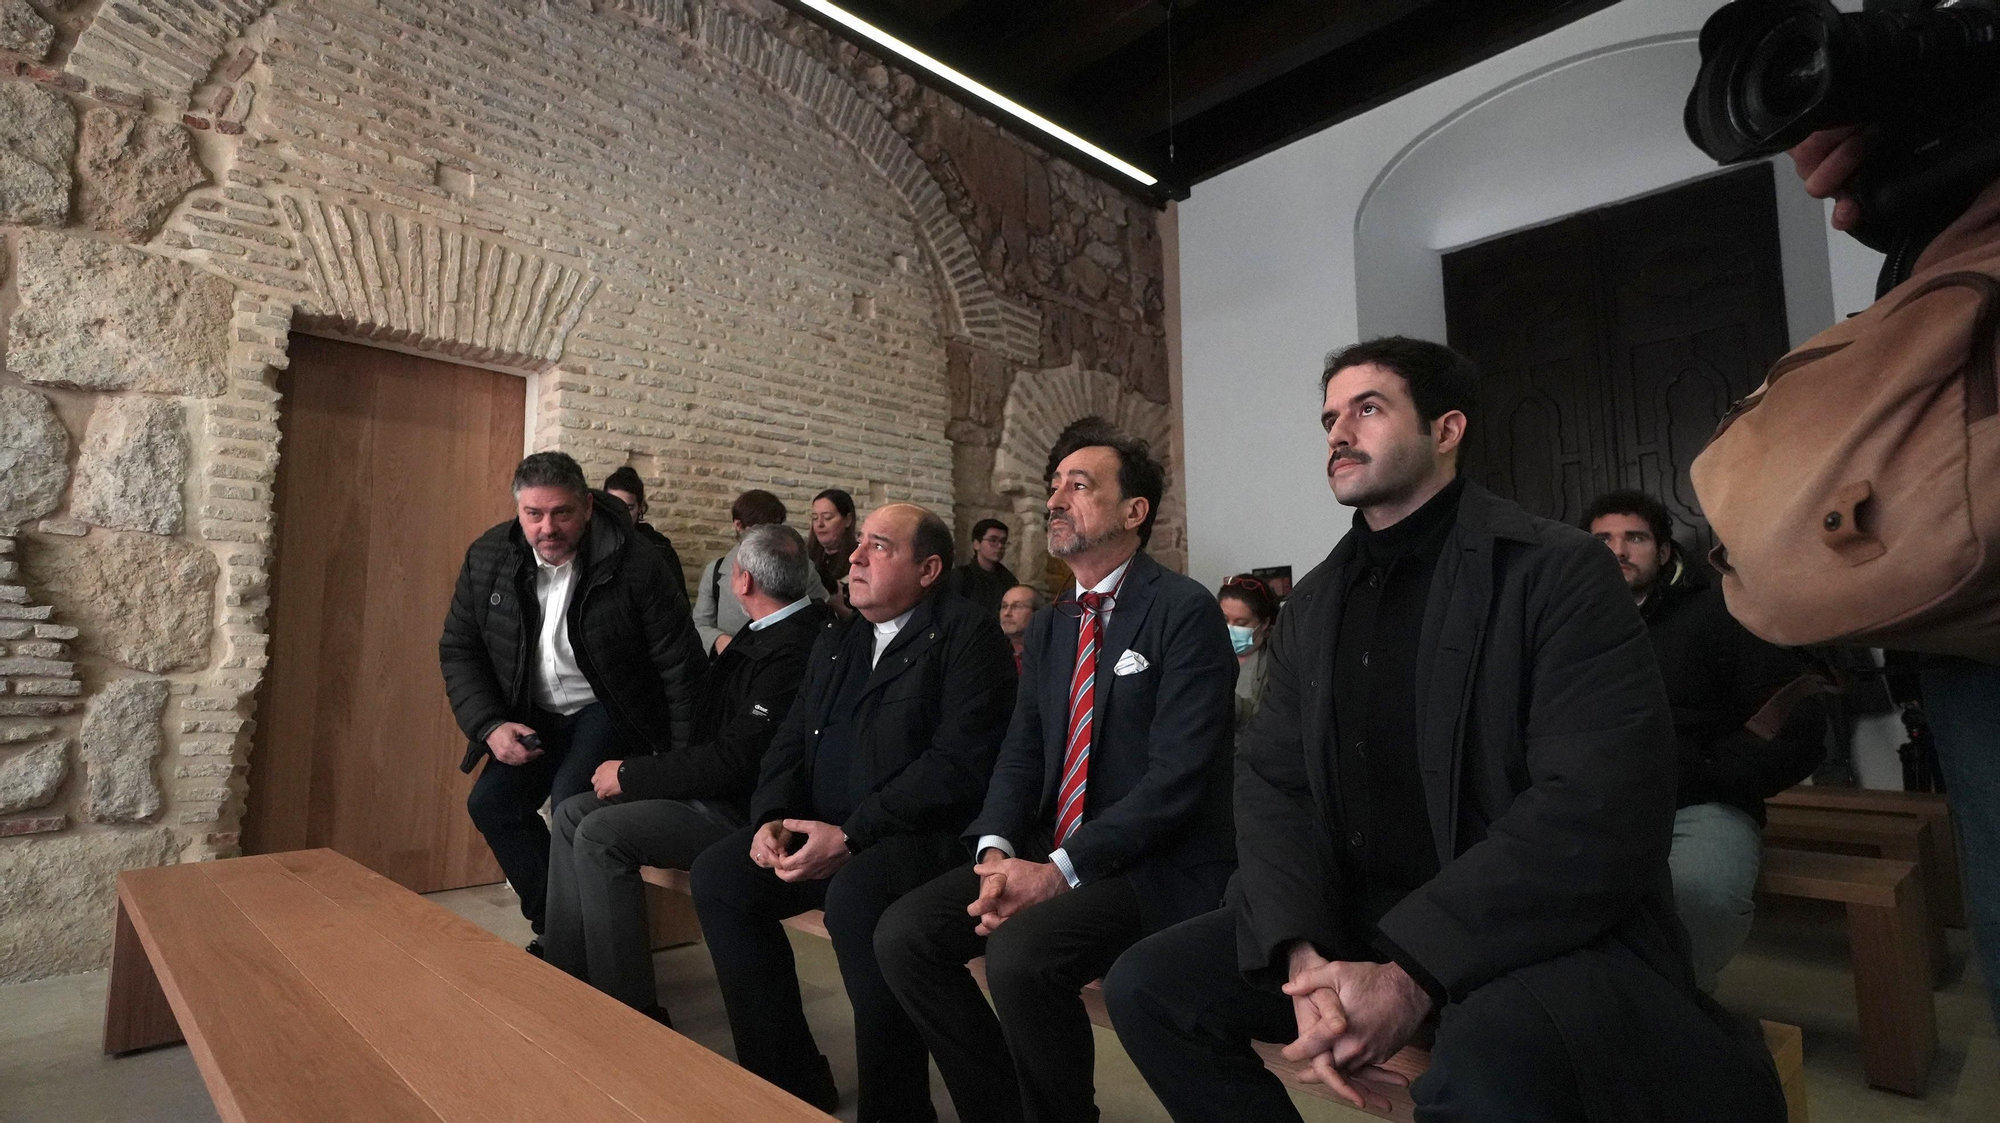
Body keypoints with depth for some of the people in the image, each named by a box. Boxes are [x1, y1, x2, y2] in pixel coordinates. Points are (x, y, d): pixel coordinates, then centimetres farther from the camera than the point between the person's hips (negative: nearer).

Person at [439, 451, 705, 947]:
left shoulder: (634, 563, -22)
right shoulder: (487, 557, -7)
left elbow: (680, 664, -17)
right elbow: (459, 649, 4)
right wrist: (491, 725, -12)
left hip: (611, 711, -6)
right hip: (535, 716, 6)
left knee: (570, 803, -26)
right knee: (490, 803, -6)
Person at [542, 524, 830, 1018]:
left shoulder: (793, 651, -25)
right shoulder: (766, 631, 7)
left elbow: (734, 760, -25)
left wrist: (631, 775, -14)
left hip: (743, 811, -10)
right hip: (714, 790, 10)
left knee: (601, 834, -18)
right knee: (573, 813, 6)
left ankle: (632, 1008, -5)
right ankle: (565, 972, 14)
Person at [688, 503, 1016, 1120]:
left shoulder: (966, 633, -8)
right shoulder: (836, 638, 16)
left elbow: (958, 762, -18)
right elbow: (791, 740, 15)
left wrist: (850, 835, -21)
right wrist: (772, 817, -5)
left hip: (922, 836, -7)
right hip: (824, 833, 8)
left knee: (855, 898, -33)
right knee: (717, 877, -8)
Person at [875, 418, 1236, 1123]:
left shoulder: (1185, 612, -11)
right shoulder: (1048, 628, 12)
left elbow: (1178, 774, -18)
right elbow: (1021, 754, 10)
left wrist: (1060, 871, -21)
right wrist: (997, 849, -9)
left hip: (1152, 866, -7)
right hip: (1046, 855, 7)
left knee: (1020, 950, -29)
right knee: (903, 933, -8)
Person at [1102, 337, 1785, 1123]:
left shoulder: (1559, 571, -8)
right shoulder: (1311, 606, 9)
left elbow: (1602, 808, -19)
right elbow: (1270, 783, 2)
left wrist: (1412, 972, -24)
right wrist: (1303, 952, -16)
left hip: (1548, 933, -6)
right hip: (1358, 926, 6)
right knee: (1147, 985, -3)